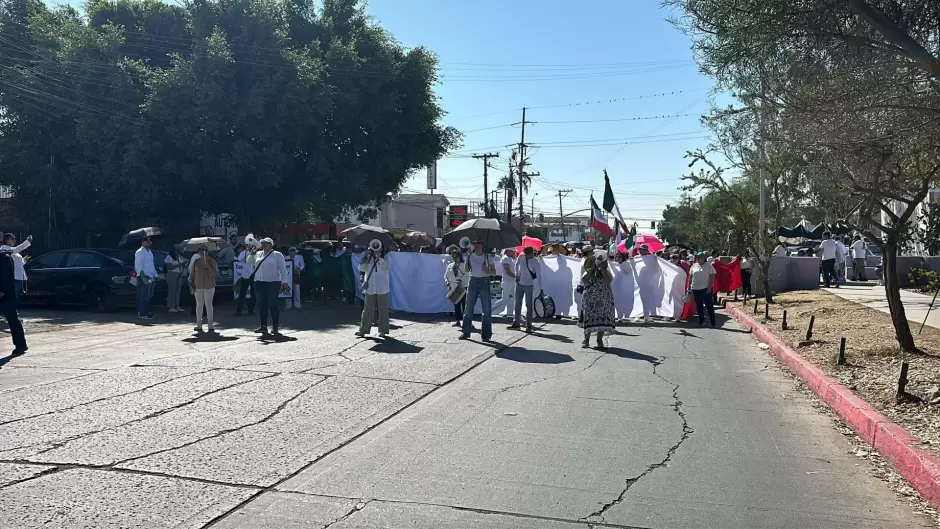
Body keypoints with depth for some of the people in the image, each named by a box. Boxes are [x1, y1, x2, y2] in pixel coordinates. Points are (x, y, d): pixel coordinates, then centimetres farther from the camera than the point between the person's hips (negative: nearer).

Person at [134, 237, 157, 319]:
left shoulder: (149, 252, 18)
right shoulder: (140, 252, -10)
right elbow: (138, 266, -16)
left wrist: (155, 274, 21)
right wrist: (143, 276, -21)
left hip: (150, 277, 9)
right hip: (144, 277, -9)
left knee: (149, 296, 12)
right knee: (144, 296, -8)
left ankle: (147, 311, 19)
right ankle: (142, 314, -7)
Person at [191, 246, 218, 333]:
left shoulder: (211, 261, -2)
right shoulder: (196, 262, 8)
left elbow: (215, 273, -10)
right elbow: (193, 274, 11)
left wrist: (208, 267, -25)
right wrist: (193, 285, 5)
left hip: (209, 286, -4)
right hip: (198, 286, 4)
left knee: (208, 305, -4)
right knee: (199, 305, 8)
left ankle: (211, 325, -2)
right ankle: (199, 325, 15)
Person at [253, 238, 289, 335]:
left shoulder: (277, 255, 0)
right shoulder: (258, 254, 15)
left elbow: (283, 269, -4)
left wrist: (284, 282, -11)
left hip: (273, 283, -5)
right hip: (259, 283, 5)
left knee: (273, 305, -4)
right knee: (262, 305, 6)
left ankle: (275, 327, 1)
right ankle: (263, 326, 13)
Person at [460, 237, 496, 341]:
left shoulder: (487, 257, 3)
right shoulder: (470, 256, 7)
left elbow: (494, 272, 5)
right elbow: (467, 270, -5)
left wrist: (487, 270, -16)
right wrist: (467, 257, -13)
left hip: (484, 282, -2)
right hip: (473, 281, 2)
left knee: (487, 309, -3)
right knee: (468, 308, 4)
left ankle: (486, 334, 3)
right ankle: (466, 332, 13)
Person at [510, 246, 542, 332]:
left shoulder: (536, 263, -19)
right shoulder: (521, 256, -7)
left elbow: (539, 276, -22)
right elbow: (517, 264, 14)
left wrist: (540, 289, -29)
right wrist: (517, 274, 2)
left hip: (529, 285, -4)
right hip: (519, 284, 4)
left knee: (529, 305, -1)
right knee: (518, 304, 12)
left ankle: (528, 325, 5)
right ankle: (516, 323, 23)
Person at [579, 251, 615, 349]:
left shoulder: (606, 272, 4)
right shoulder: (589, 272, 4)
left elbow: (609, 280, -15)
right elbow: (583, 280, -13)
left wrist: (603, 270, -14)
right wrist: (591, 270, -13)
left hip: (604, 300, 0)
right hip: (590, 299, 0)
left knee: (602, 319, -1)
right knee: (588, 319, -1)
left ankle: (599, 340, 9)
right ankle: (586, 339, 7)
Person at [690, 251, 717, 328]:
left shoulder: (709, 265, -3)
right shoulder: (694, 266, 11)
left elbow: (712, 277, -7)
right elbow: (690, 276, 14)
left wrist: (709, 287, -15)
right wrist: (689, 286, 8)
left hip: (706, 289, -5)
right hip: (695, 289, 5)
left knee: (709, 306, -3)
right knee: (699, 306, 11)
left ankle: (713, 323, 0)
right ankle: (701, 321, 22)